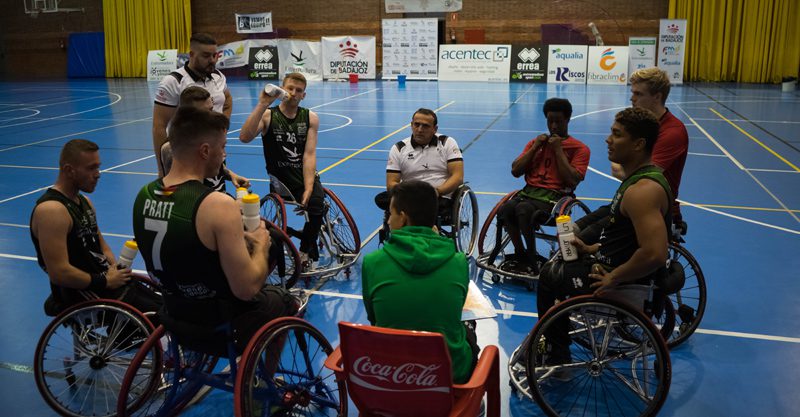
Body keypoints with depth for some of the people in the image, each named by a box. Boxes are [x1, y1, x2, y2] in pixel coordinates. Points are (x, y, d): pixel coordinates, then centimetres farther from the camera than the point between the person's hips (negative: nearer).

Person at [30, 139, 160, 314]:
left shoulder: (84, 201, 12)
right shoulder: (51, 210, -19)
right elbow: (59, 274, -26)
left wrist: (115, 270, 0)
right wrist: (105, 281, -15)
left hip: (106, 282, 9)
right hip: (83, 294, -9)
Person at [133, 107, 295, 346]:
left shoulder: (144, 196, -6)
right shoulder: (218, 206, -29)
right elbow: (246, 289, -25)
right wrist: (261, 245, -8)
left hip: (176, 316, 6)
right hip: (220, 326, -6)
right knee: (283, 299, 24)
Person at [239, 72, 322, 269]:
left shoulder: (310, 118, 4)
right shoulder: (268, 115, -3)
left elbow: (309, 154, -6)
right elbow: (244, 137, -23)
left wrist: (308, 189, -18)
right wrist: (262, 104, -27)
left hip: (305, 175, 2)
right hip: (279, 178, -2)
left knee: (317, 204, -25)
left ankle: (305, 251, 2)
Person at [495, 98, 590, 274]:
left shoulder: (579, 148, 7)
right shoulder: (537, 142, 21)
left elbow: (572, 180, -9)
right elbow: (515, 171, 12)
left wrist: (558, 150, -6)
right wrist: (535, 147, 4)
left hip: (555, 195, -4)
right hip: (529, 191, 5)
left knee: (523, 209, -35)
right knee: (504, 209, -28)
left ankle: (532, 258, -15)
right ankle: (520, 253, -6)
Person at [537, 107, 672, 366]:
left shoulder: (643, 190, -27)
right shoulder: (639, 177, 7)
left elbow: (654, 254, -37)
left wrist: (613, 279, -24)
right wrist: (593, 249, 8)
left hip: (628, 282, -11)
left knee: (550, 277, 0)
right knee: (555, 266, 21)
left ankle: (557, 361, 15)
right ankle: (551, 344, 32)